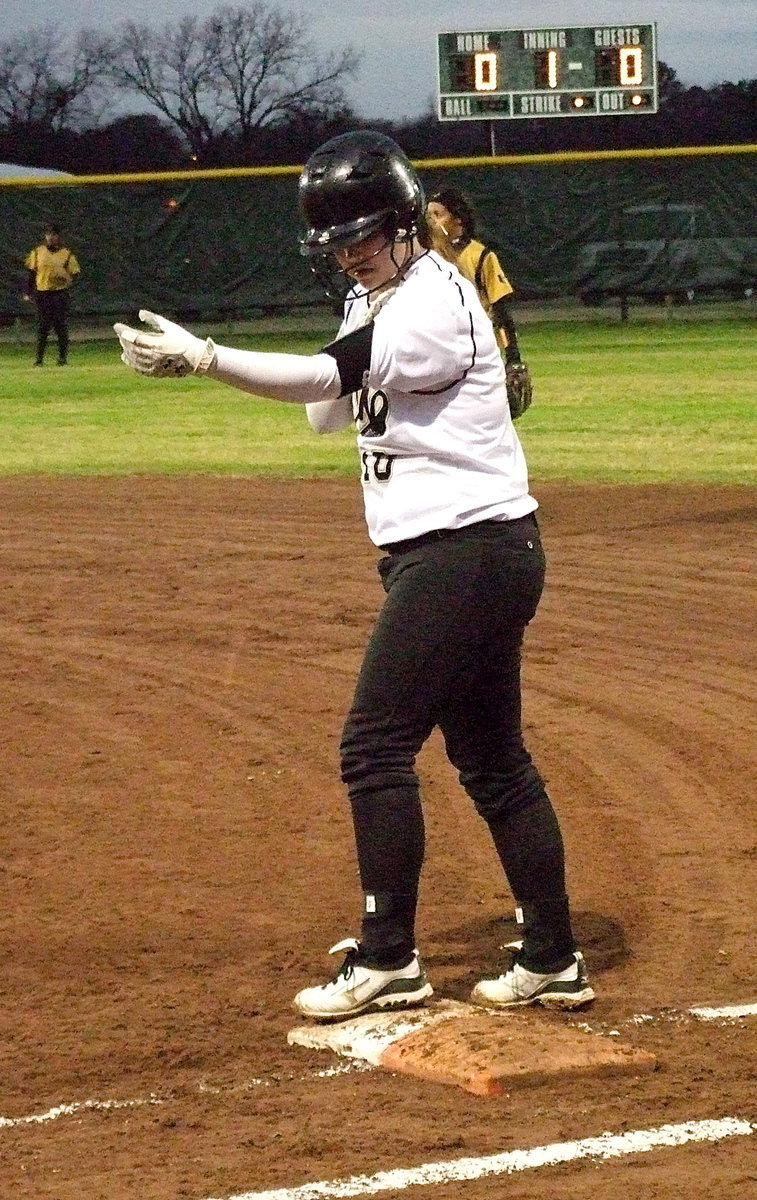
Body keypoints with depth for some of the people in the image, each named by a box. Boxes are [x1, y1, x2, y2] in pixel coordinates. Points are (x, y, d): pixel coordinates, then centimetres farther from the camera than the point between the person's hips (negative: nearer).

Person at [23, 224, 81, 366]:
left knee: (61, 327, -3)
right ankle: (39, 358, 6)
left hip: (60, 293, -1)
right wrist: (28, 292, 4)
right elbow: (31, 272, 10)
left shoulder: (66, 253, 3)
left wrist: (69, 280, -17)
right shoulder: (38, 252, 7)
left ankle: (62, 357, 5)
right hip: (42, 293, 1)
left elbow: (74, 272, 6)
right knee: (42, 327, 2)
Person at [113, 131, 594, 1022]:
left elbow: (331, 376, -28)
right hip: (447, 555, 10)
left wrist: (200, 358, -37)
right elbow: (329, 411, 11)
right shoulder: (377, 303, 14)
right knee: (490, 757, 13)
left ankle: (387, 961, -3)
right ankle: (551, 961, 18)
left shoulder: (437, 299, -17)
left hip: (465, 549, -10)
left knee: (375, 744, -10)